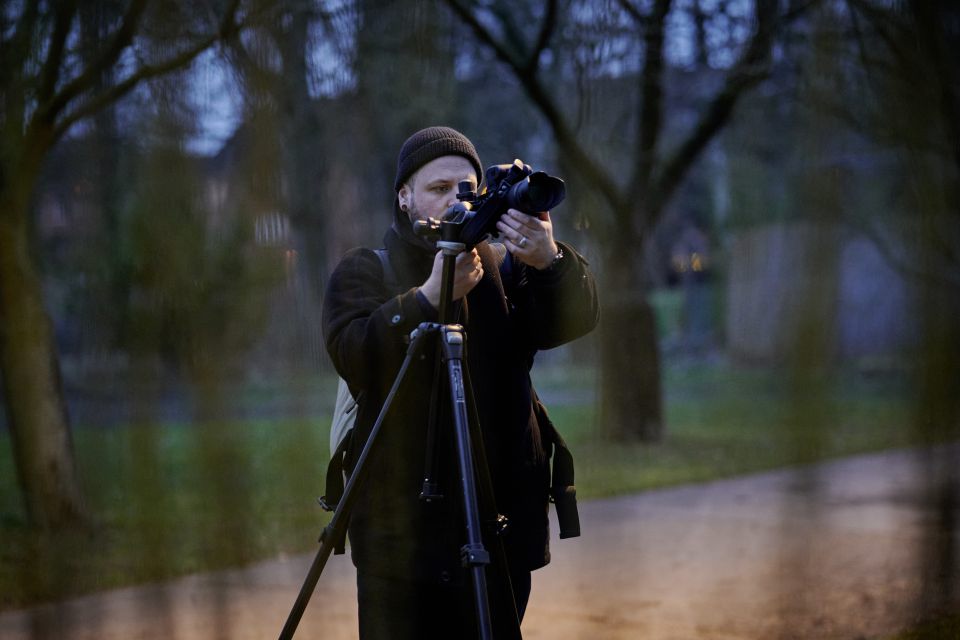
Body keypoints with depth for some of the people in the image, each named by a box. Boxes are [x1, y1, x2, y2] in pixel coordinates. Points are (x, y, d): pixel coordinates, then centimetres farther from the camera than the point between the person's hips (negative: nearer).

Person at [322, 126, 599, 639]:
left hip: (501, 522, 3)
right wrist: (430, 296, -26)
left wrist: (549, 261, -23)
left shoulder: (501, 269, 12)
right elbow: (352, 353, -15)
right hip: (404, 527, -3)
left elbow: (577, 319, -3)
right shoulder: (364, 271, 4)